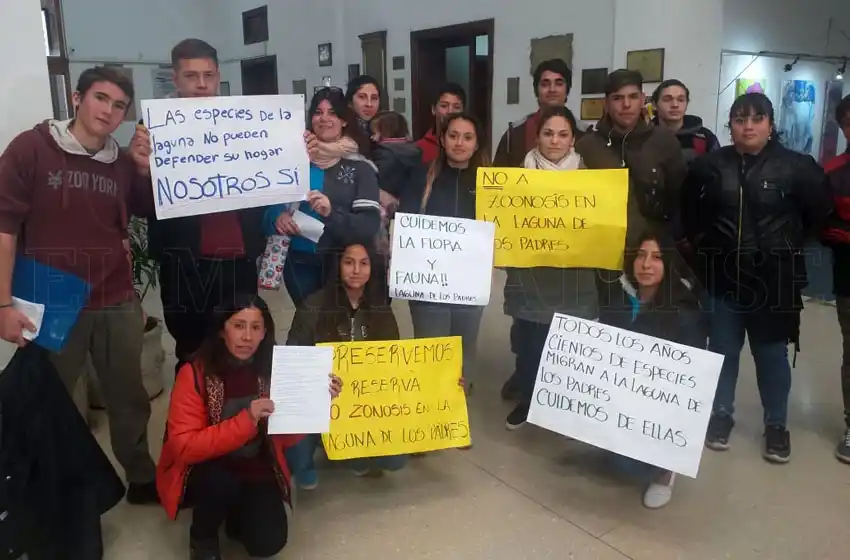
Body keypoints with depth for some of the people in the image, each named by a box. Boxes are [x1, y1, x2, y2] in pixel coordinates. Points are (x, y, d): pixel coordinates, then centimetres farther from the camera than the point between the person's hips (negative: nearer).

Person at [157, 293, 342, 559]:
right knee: (221, 483, -34)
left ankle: (237, 514, 19)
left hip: (255, 469, 2)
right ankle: (202, 537, 1)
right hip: (204, 472, -2)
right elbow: (183, 446, -24)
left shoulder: (272, 369, -8)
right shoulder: (194, 373, -19)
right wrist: (245, 421, -33)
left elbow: (286, 439, -3)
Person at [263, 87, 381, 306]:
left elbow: (370, 225, -11)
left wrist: (331, 213, -26)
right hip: (300, 264, 1)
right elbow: (268, 205, 6)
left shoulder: (359, 167, -3)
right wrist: (277, 217, -15)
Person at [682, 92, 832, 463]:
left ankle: (776, 424, 24)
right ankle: (721, 414, 28)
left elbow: (819, 213, 4)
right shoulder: (709, 165, -2)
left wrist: (790, 246, 3)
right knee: (723, 349, 12)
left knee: (771, 353, 9)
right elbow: (688, 212, 12)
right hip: (723, 274, 1)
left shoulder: (796, 166, -6)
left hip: (773, 278, -1)